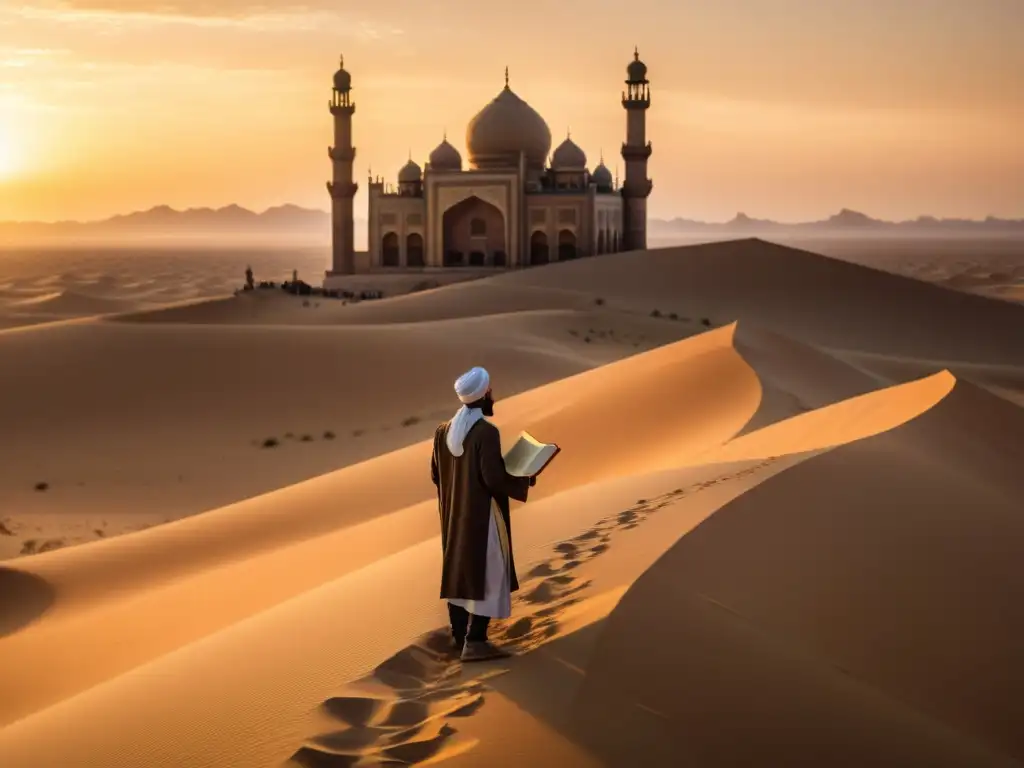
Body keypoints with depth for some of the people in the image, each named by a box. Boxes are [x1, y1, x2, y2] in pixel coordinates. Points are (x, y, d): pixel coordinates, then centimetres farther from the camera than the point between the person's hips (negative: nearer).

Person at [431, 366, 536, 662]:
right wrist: (525, 480, -7)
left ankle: (459, 634, 24)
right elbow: (494, 478, -23)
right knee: (487, 573, -1)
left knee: (458, 569, 16)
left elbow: (435, 474, 9)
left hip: (455, 515, 8)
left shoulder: (444, 431, 2)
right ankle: (475, 642, -4)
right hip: (482, 515, -8)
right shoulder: (486, 432, -21)